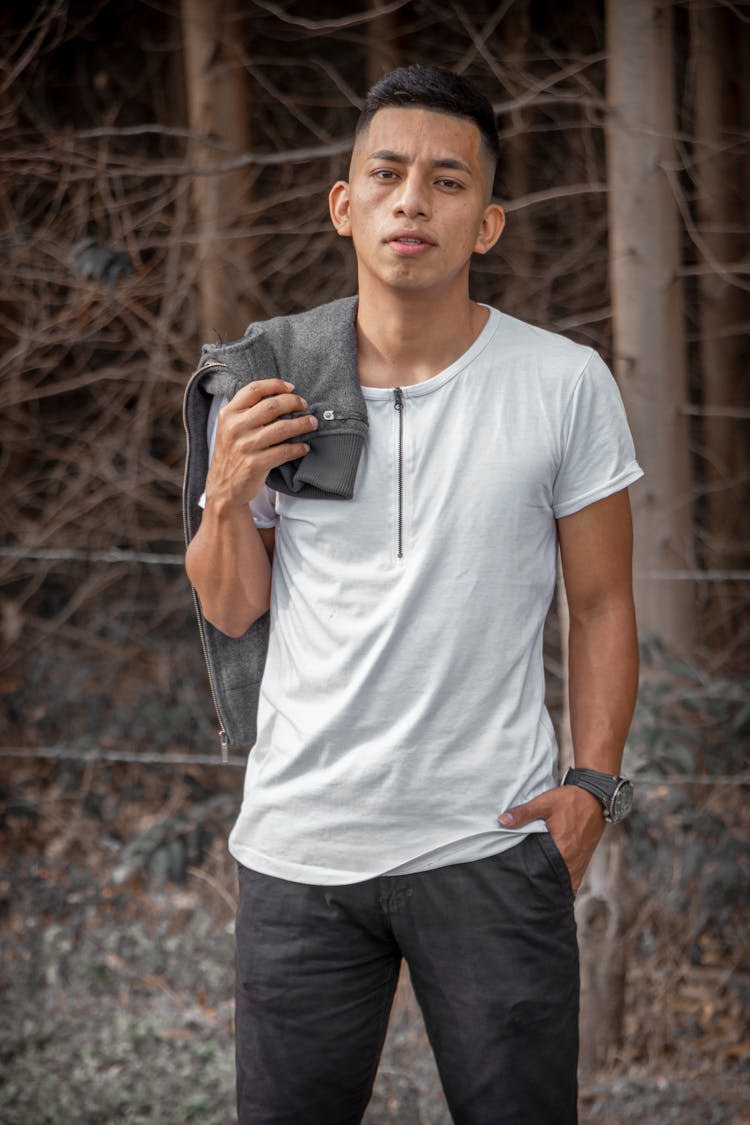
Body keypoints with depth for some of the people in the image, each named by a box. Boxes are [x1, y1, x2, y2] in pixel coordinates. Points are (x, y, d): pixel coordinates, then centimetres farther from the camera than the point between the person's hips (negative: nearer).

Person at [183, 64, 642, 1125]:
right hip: (300, 843, 2)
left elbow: (602, 605, 3)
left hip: (493, 841, -1)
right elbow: (232, 610, 8)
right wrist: (228, 497, -10)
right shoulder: (263, 381, 1)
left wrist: (594, 782, -7)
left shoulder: (565, 384, -3)